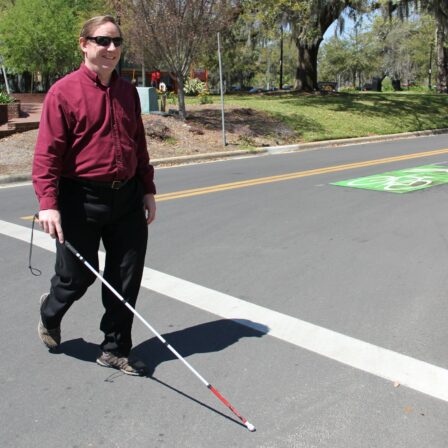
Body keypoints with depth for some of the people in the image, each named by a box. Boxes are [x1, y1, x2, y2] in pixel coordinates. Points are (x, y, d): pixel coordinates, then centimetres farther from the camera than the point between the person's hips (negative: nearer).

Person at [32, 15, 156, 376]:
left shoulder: (127, 91, 10)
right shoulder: (64, 92, -8)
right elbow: (47, 152, -11)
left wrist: (147, 190, 12)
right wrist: (48, 202, -19)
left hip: (127, 198, 5)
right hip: (81, 200, -5)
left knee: (127, 279, 6)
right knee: (77, 277, 7)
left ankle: (115, 350, 24)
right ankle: (50, 314, 43)